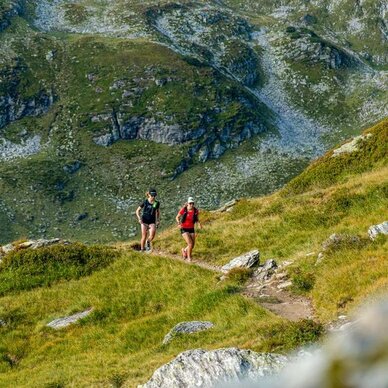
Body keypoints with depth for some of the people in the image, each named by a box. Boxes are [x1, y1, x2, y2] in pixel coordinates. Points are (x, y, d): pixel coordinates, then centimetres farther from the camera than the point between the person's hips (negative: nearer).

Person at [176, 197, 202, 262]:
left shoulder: (195, 210, -8)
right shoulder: (183, 210, -18)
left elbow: (197, 219, 10)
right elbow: (177, 217, -2)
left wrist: (199, 224, -10)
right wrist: (179, 223, -20)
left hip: (191, 229, 4)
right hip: (184, 229, -4)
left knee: (192, 245, 6)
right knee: (190, 244, -17)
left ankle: (184, 250, 40)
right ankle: (189, 258, 4)